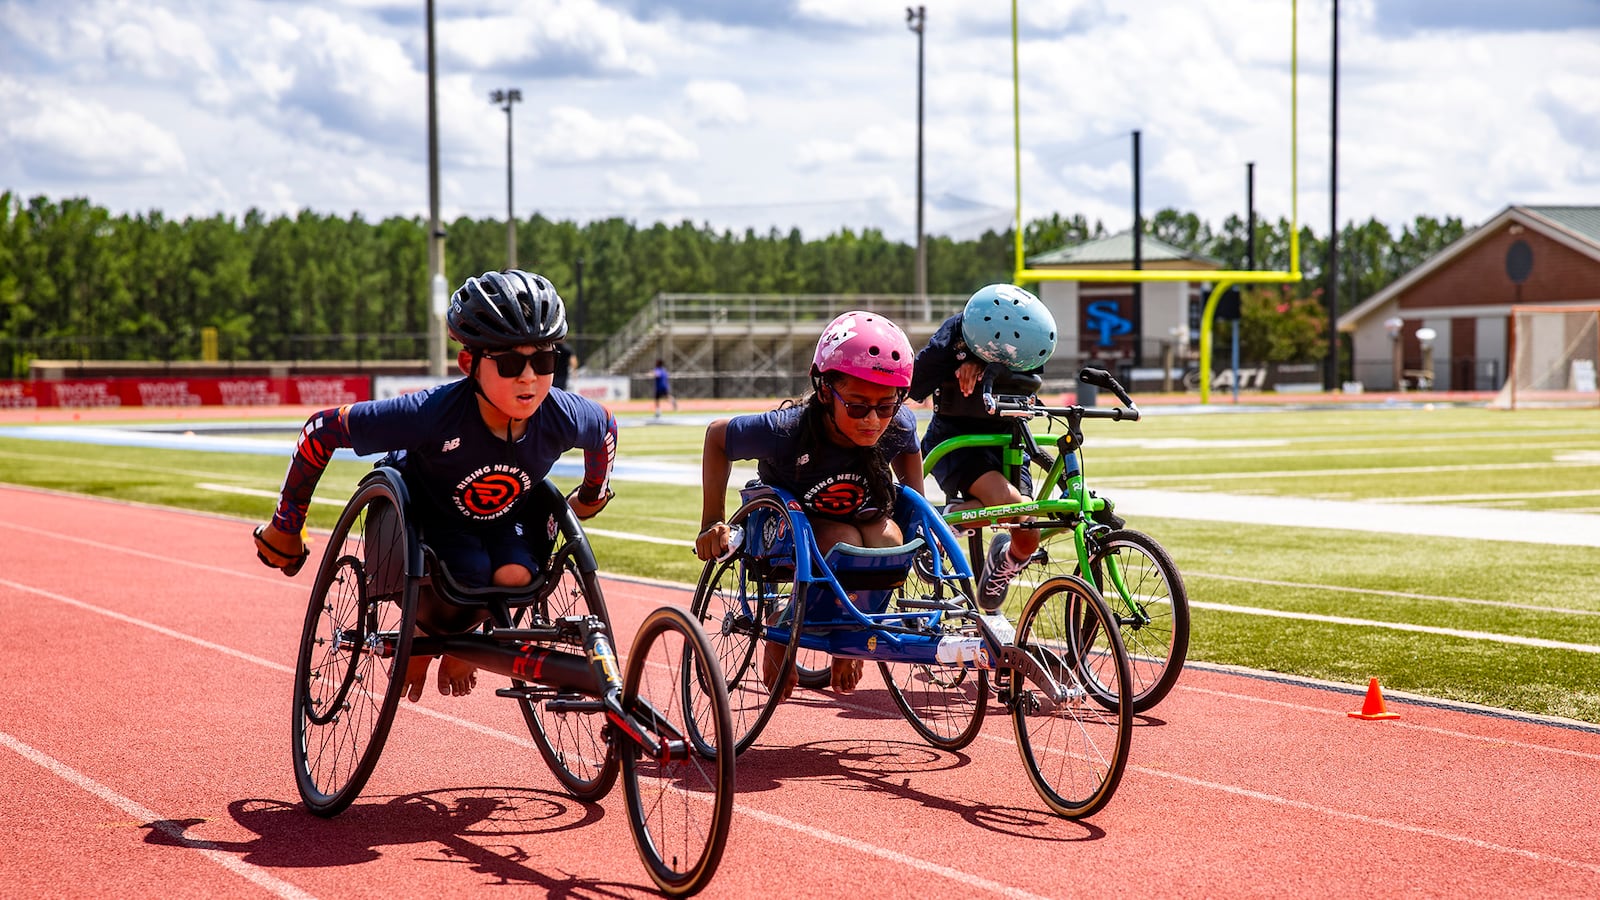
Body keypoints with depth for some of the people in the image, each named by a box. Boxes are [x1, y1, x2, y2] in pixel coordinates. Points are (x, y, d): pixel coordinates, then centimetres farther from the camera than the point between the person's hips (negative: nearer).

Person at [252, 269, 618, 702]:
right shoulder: (432, 414, -39)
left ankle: (463, 639, 7)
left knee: (514, 577, -28)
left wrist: (592, 495, 16)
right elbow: (322, 430, -27)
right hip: (426, 511, -3)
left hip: (502, 520, 3)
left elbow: (605, 427, -2)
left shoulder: (564, 418, -29)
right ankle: (422, 637, 7)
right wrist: (285, 528, -17)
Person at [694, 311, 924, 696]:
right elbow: (717, 436, -14)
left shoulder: (897, 427, -23)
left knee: (888, 539, -31)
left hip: (863, 515, 3)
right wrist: (712, 522, -14)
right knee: (843, 541, -35)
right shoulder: (786, 431, -34)